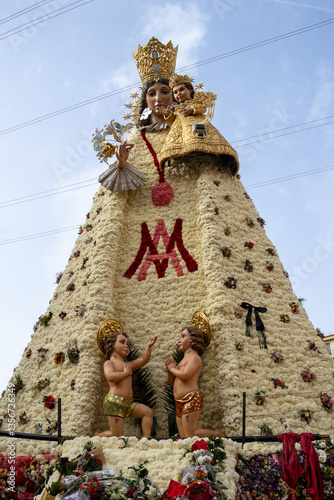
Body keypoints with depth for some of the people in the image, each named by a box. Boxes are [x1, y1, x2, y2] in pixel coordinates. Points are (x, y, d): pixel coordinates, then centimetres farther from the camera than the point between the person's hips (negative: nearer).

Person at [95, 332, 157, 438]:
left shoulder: (128, 365, 22)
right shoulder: (109, 363, -2)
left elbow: (143, 360, 19)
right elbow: (110, 377, -22)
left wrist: (149, 346, 7)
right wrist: (125, 373, -9)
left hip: (128, 402, 8)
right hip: (114, 401, -8)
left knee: (148, 412, -3)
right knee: (116, 435, -5)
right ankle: (96, 437, 20)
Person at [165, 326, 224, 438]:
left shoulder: (194, 357, -6)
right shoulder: (184, 359, 21)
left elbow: (185, 375, -23)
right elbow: (171, 381, 22)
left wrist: (172, 368, -5)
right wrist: (169, 369, 4)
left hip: (191, 399, -9)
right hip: (180, 403, 9)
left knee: (190, 434, -10)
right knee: (184, 436, 4)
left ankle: (217, 434, 8)